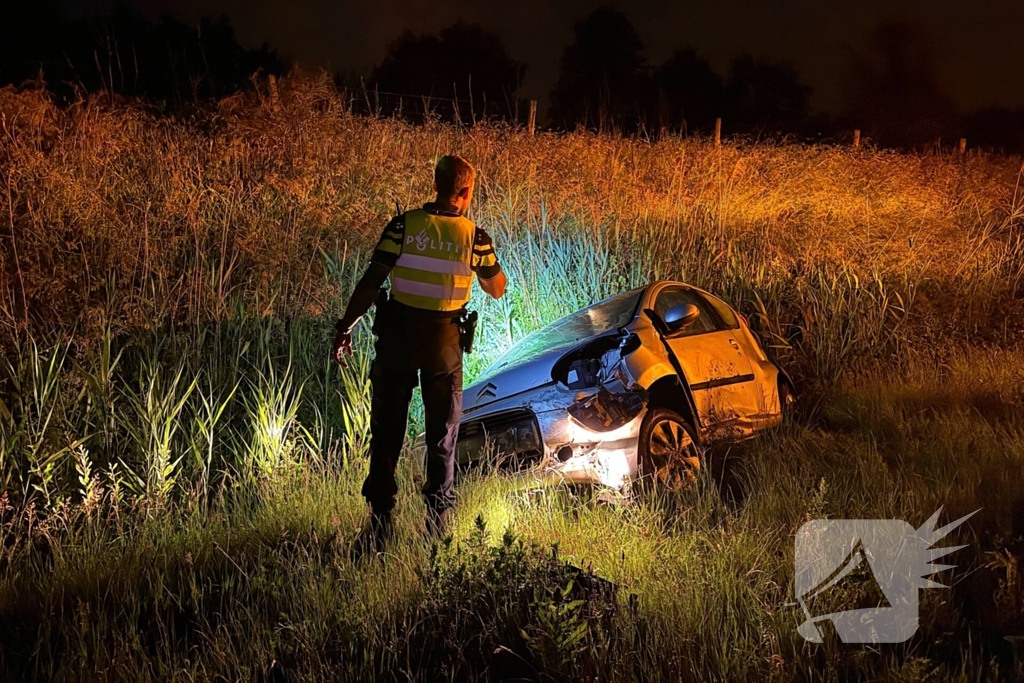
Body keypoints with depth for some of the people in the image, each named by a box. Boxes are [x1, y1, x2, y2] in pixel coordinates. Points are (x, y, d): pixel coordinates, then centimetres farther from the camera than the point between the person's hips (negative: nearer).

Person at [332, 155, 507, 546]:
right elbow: (497, 290, 9)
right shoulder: (474, 238, -6)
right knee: (442, 432, 15)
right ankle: (437, 516, 18)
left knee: (387, 429, 10)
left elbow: (371, 282, -11)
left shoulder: (404, 226, -8)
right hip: (444, 341, 0)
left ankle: (380, 518, 10)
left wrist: (345, 327, -5)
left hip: (397, 337, 0)